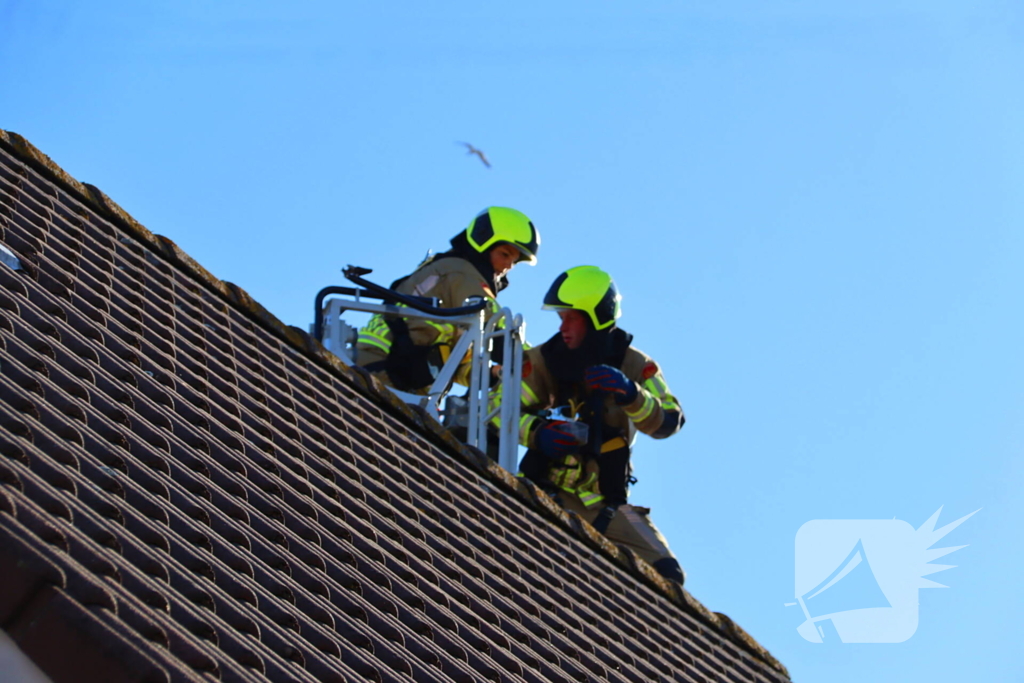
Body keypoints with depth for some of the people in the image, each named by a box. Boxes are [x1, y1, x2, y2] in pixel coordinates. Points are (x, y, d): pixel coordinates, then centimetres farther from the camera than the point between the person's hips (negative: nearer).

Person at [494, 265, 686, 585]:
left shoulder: (634, 365, -1)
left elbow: (669, 422, -14)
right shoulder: (544, 361, -2)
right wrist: (537, 432, -30)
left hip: (606, 502, 2)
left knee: (666, 574, -9)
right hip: (548, 493, -2)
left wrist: (630, 393, -33)